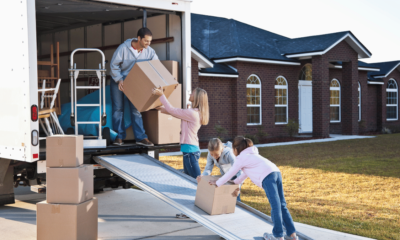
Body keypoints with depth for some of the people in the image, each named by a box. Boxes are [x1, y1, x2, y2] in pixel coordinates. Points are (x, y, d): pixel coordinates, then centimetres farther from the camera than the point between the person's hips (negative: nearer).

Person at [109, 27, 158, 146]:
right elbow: (114, 65, -15)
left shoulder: (149, 51, -11)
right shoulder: (123, 48, -21)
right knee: (118, 108, 0)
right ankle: (119, 136, 9)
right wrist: (119, 80, -22)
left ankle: (141, 137, 4)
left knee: (136, 109, 2)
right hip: (118, 80, -3)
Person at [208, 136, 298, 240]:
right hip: (276, 172, 8)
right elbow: (246, 172, 43)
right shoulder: (252, 154, 34)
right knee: (281, 205, 8)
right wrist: (235, 182, 49)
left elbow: (230, 173, 15)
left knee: (275, 206, -8)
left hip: (267, 177, -8)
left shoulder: (241, 158, 8)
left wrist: (217, 183, 29)